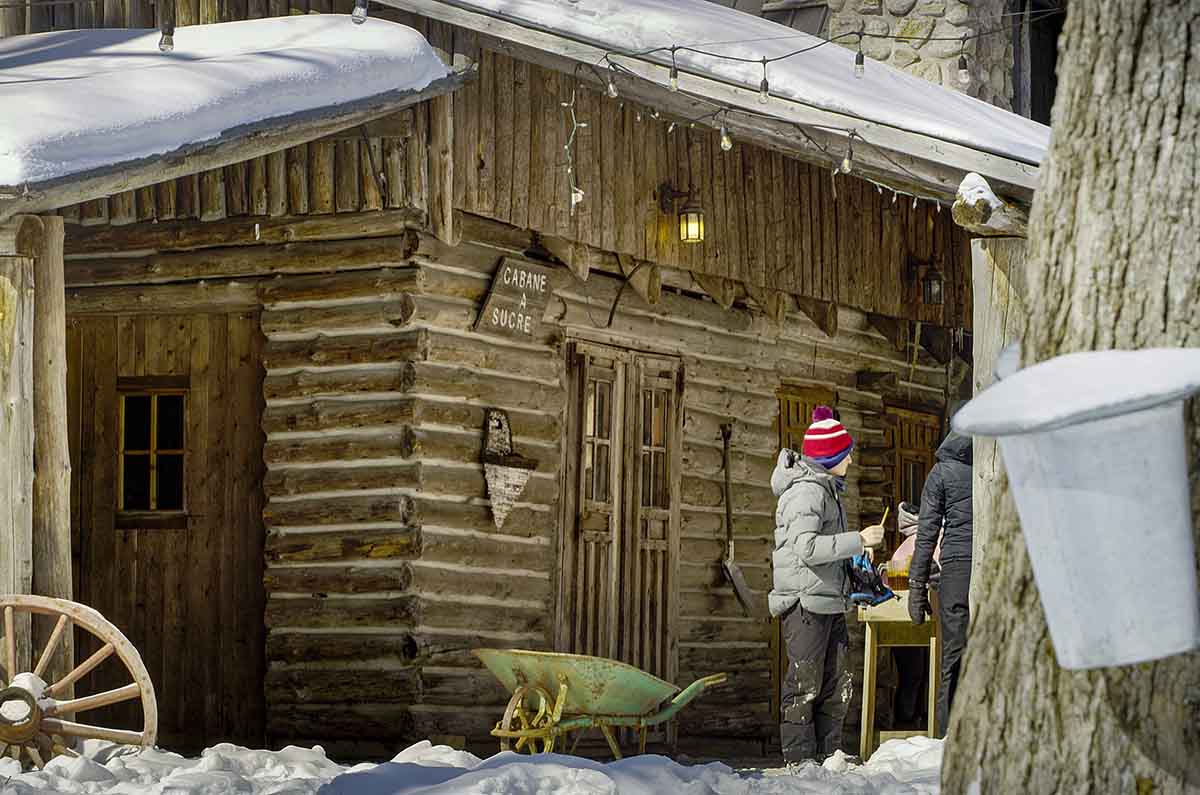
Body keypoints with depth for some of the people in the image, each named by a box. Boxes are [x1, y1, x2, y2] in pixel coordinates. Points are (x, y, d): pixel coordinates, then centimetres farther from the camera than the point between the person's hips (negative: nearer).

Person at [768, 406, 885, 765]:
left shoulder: (826, 489, 19)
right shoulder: (806, 492, -14)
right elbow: (806, 547, -26)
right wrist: (859, 540, -25)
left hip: (829, 601, 10)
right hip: (805, 601, -10)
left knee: (837, 683, 11)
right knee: (805, 684, -7)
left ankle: (827, 754, 16)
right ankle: (799, 759, -3)